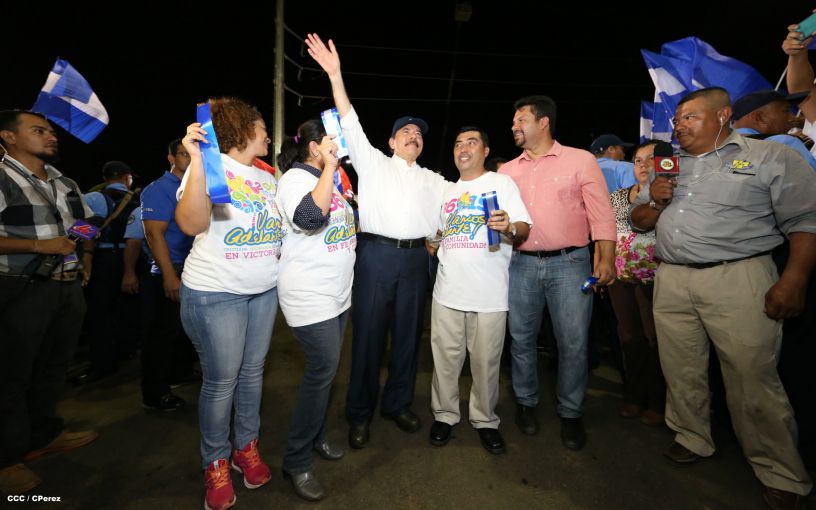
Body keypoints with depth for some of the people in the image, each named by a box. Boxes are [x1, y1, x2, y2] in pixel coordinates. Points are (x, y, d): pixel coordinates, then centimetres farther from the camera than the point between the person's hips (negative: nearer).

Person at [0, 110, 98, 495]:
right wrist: (39, 245, -20)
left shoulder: (66, 184, 14)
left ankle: (45, 435, 31)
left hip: (69, 288, 7)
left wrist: (85, 264, 9)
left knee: (54, 367, 15)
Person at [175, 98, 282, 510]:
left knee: (252, 371, 15)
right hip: (215, 293, -6)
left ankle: (247, 447, 33)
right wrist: (197, 161, -32)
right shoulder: (211, 165, -10)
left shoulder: (268, 176, 12)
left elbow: (282, 225, 13)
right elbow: (191, 224, -24)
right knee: (221, 381, 4)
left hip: (265, 290, 6)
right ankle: (215, 463, 26)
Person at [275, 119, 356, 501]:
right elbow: (309, 217, -33)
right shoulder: (294, 179, -12)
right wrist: (329, 167, -28)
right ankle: (297, 461, 14)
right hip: (310, 294, -9)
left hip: (337, 292, 9)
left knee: (324, 369, 16)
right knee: (323, 370, -5)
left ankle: (315, 437, 35)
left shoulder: (328, 179, 16)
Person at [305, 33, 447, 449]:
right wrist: (335, 75, -7)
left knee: (408, 335, 9)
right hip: (377, 254, -3)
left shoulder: (432, 180, 22)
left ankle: (398, 404, 27)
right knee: (369, 334, 0)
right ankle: (359, 414, 16)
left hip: (415, 258, 4)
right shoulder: (373, 163, 11)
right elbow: (350, 125, 1)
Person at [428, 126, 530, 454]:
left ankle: (484, 419, 26)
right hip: (448, 289, 4)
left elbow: (525, 229, -5)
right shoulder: (447, 191, 18)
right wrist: (437, 250, 12)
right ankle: (444, 414, 28)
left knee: (486, 361, 6)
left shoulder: (502, 183, 4)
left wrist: (509, 228, -25)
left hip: (490, 292, -3)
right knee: (446, 357, 9)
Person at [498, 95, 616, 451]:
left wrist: (606, 259, -10)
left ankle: (570, 414, 22)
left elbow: (601, 214, -2)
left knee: (573, 343, 1)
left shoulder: (580, 161, 3)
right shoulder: (507, 171, 13)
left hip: (569, 263, -3)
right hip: (521, 264, 3)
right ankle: (526, 404, 28)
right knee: (521, 338, 9)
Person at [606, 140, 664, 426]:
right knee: (630, 336, 11)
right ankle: (634, 395, 27)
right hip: (621, 276, 4)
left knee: (656, 338, 3)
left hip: (654, 276, -4)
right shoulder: (617, 197, 11)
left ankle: (657, 402, 21)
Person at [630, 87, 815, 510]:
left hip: (738, 279, -4)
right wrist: (654, 202, -2)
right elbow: (638, 220, 20)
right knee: (681, 371, 11)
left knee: (753, 378, -1)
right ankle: (692, 440, 29)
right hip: (671, 281, 5)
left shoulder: (771, 157, 2)